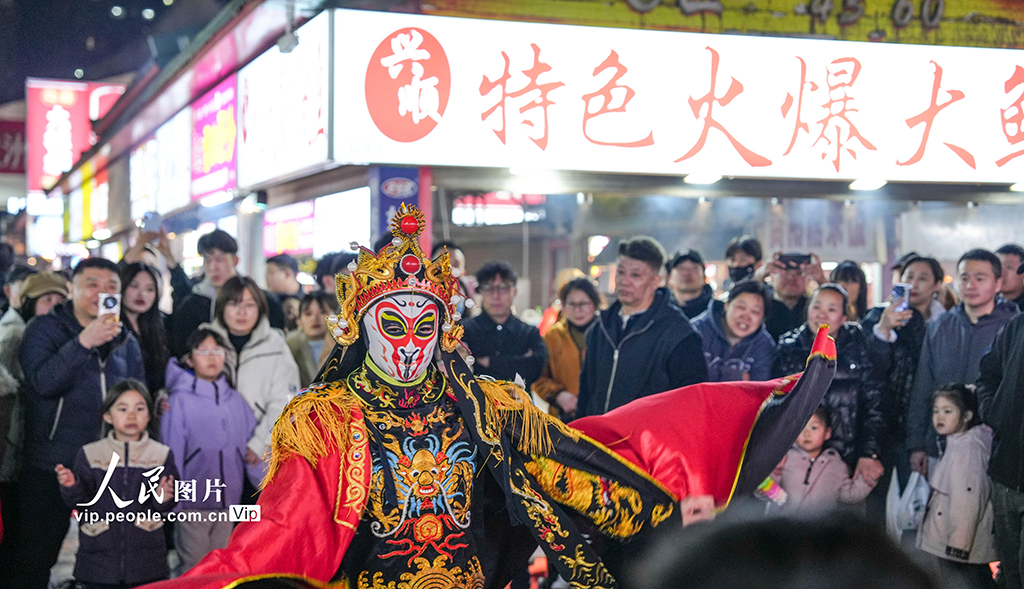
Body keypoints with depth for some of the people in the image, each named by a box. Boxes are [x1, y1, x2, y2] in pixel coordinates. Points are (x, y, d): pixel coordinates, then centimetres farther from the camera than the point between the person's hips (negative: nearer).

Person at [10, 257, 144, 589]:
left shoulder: (126, 341, 11)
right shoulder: (45, 329, -3)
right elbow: (42, 382, -20)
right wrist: (84, 343, -30)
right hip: (51, 465, -4)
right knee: (36, 559, 2)